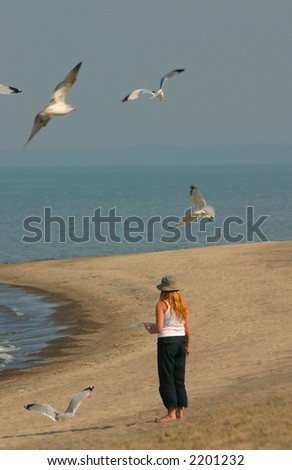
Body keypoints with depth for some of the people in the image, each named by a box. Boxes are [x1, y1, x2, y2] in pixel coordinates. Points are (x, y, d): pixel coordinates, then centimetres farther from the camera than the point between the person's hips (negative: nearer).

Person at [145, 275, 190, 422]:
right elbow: (187, 328, 8)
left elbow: (159, 328, -17)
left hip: (166, 341, -6)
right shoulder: (182, 304, 7)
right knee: (179, 378, 12)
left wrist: (150, 330, 4)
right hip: (181, 340, 6)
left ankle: (171, 412, -4)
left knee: (167, 378, -1)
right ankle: (180, 410, 12)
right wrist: (188, 345, 18)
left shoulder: (162, 304, -10)